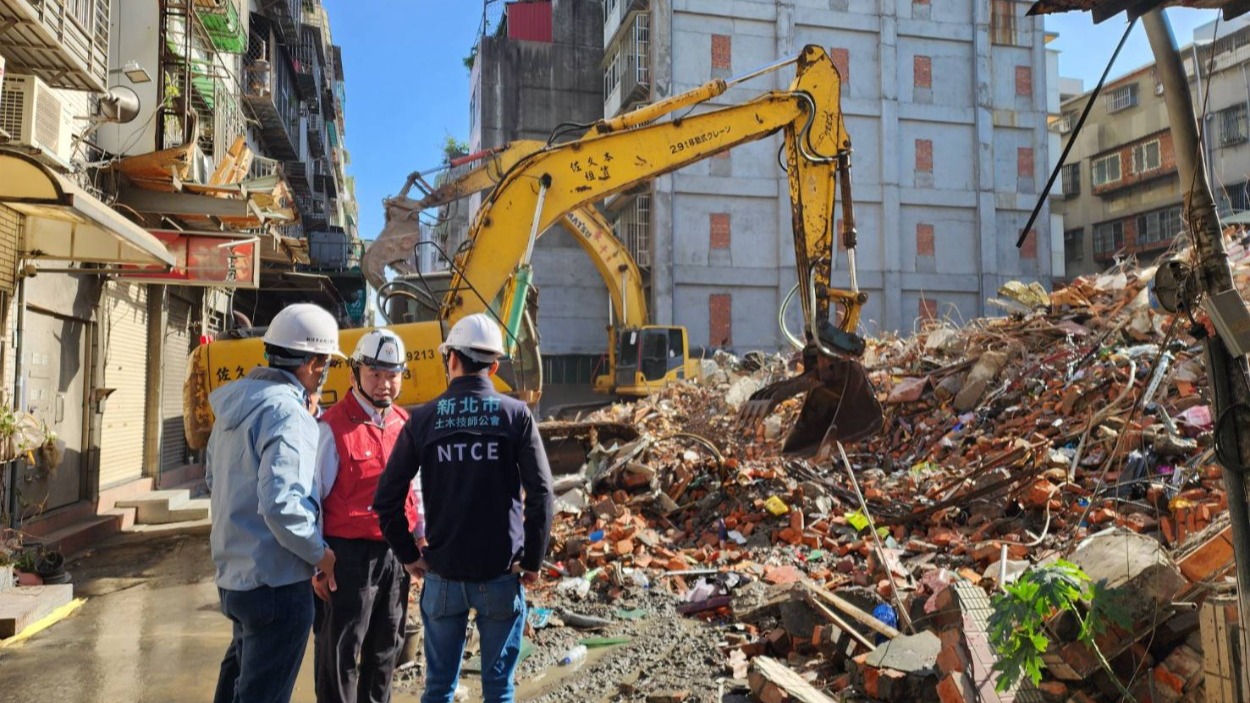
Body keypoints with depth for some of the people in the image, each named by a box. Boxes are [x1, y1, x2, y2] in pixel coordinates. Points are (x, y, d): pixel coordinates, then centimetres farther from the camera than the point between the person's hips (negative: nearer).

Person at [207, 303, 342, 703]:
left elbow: (213, 477, 16)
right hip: (276, 580, -9)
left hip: (234, 571, 9)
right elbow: (280, 504, -29)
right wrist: (319, 553, -15)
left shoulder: (236, 401, 5)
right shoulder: (286, 411, -22)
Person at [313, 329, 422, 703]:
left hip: (396, 553, 6)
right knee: (339, 652, 6)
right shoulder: (333, 427, -11)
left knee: (386, 648, 18)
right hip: (349, 554, -6)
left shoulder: (404, 424, 7)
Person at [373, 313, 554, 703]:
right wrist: (533, 560, -2)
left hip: (443, 573, 1)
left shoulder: (423, 419, -2)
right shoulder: (516, 415, -6)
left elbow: (387, 498, -3)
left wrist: (408, 555, 7)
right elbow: (540, 494, -11)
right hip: (501, 573, -1)